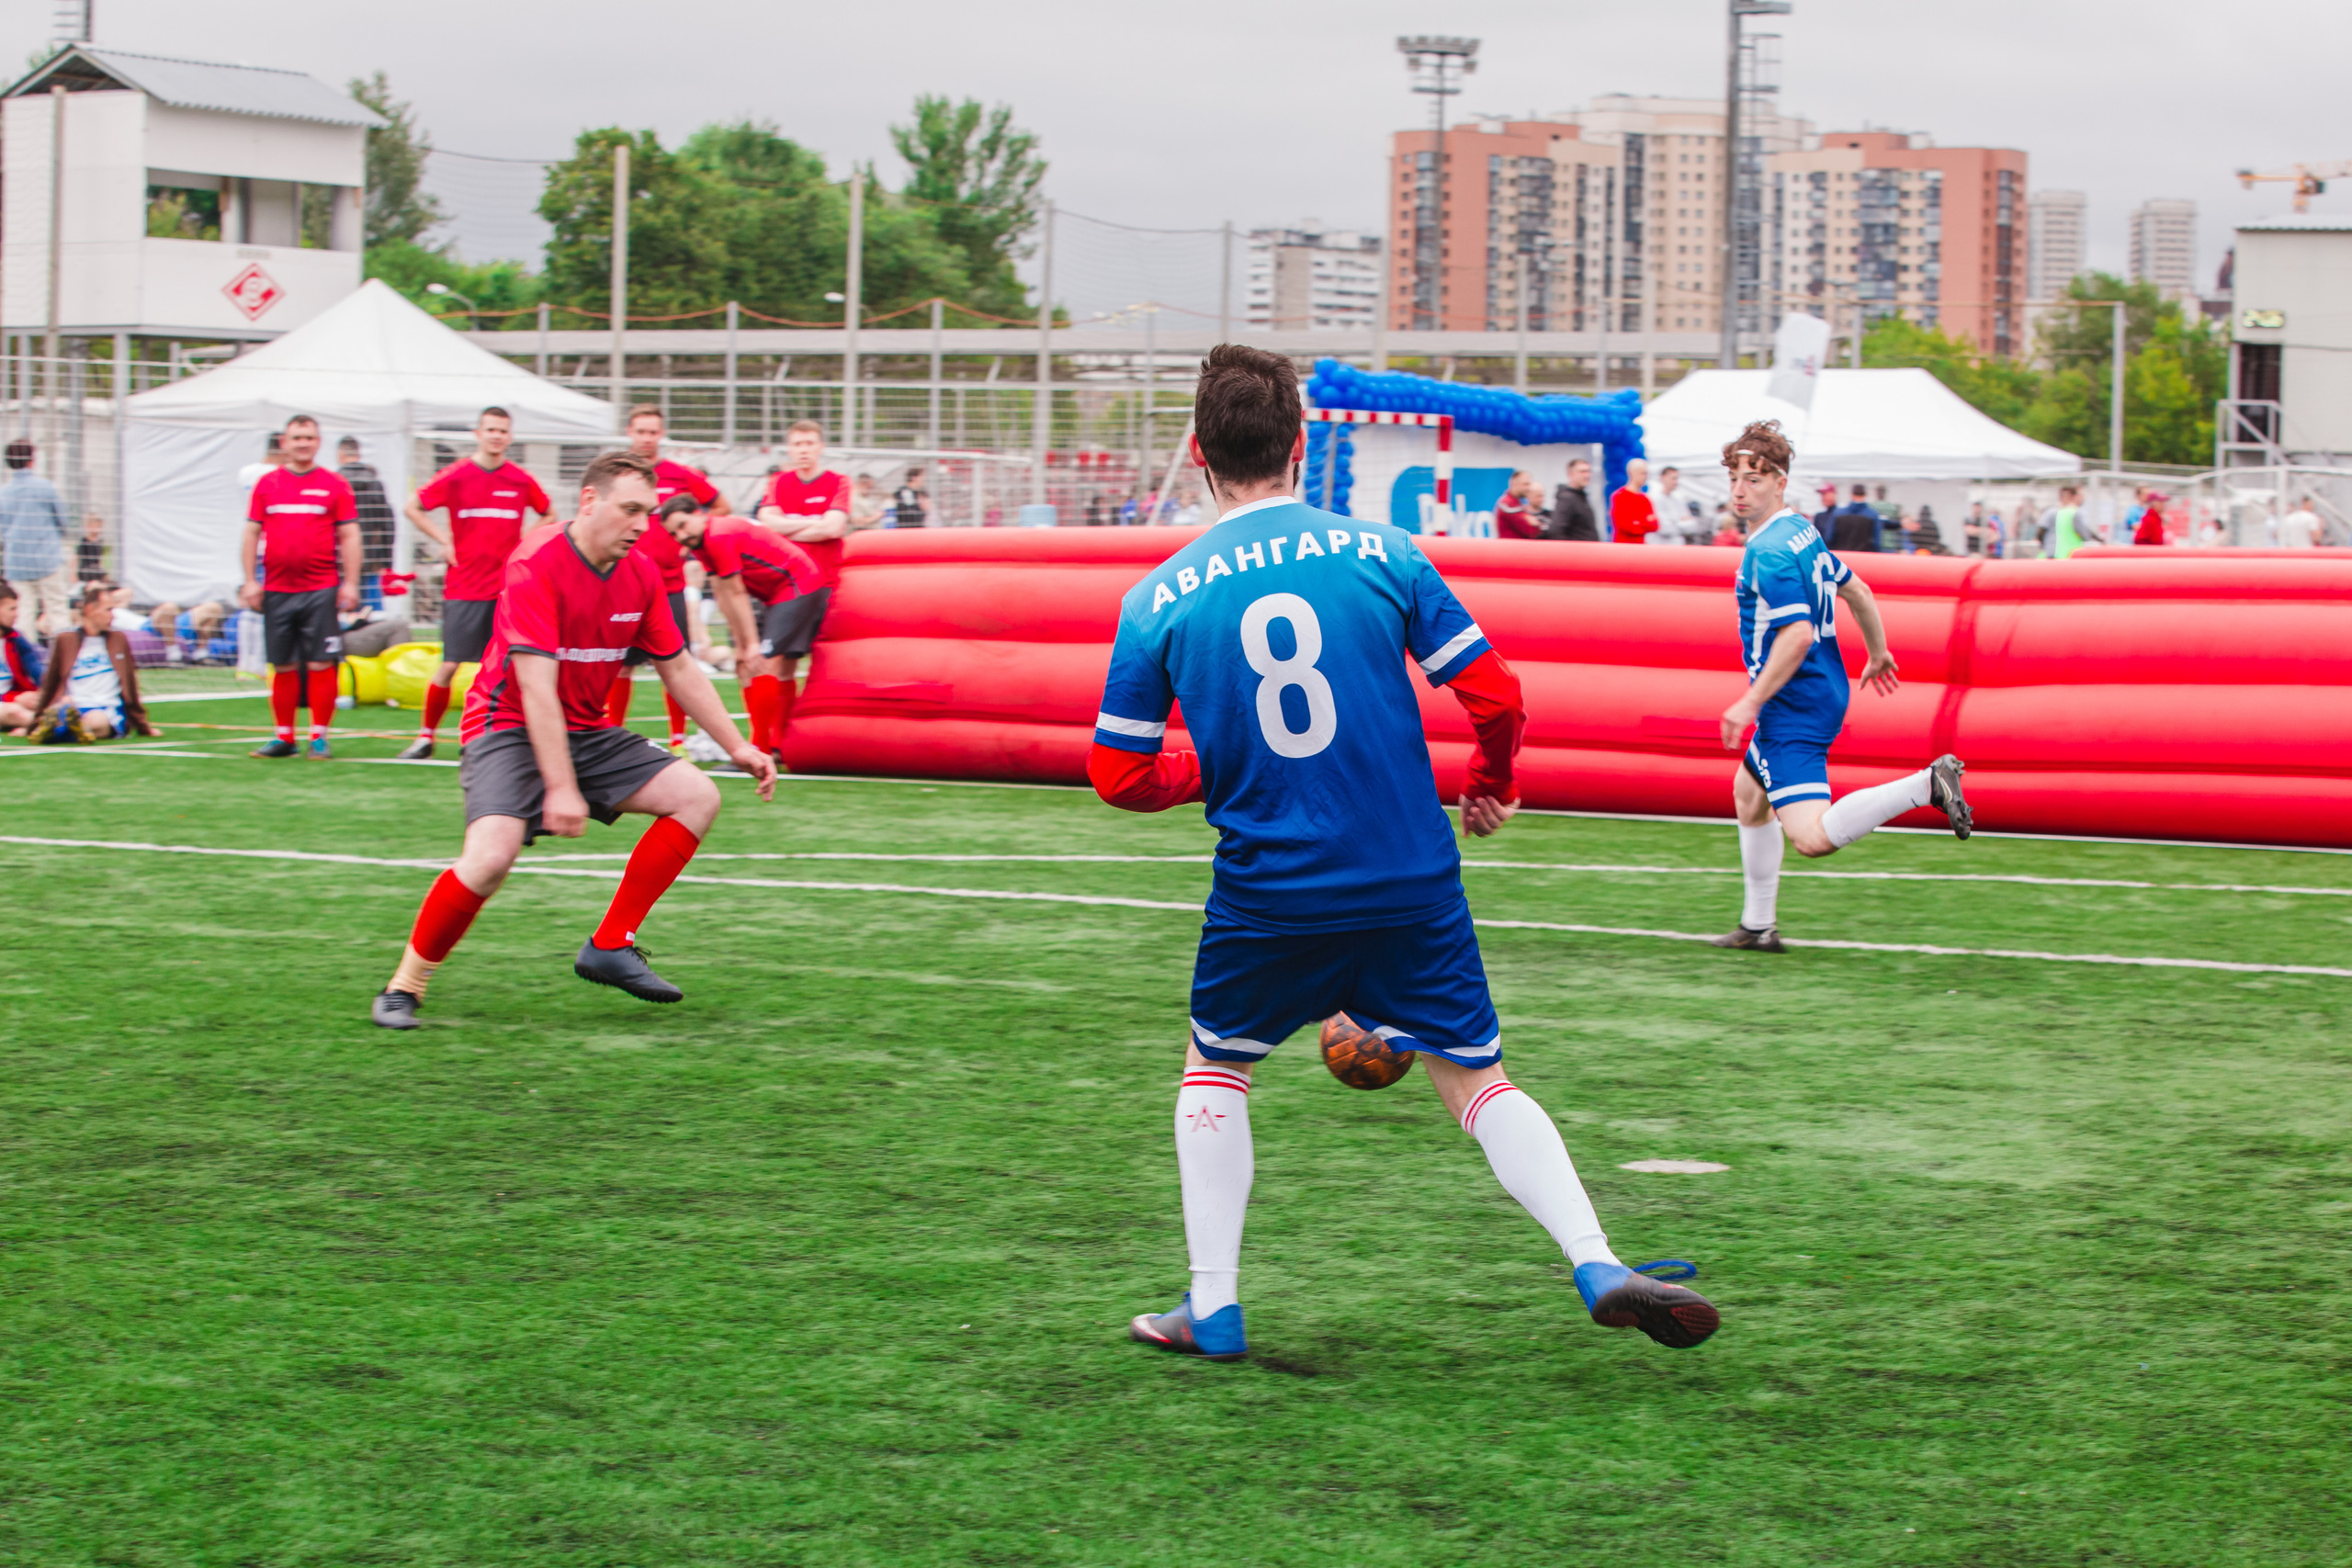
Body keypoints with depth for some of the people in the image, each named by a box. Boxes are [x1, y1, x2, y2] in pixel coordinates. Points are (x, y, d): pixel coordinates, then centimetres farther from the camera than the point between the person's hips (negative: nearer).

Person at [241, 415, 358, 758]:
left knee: (320, 664, -5)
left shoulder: (334, 484, 4)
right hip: (277, 591, 2)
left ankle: (319, 737, 1)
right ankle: (284, 737, 14)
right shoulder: (267, 483, 10)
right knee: (282, 666, 6)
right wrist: (250, 581, 3)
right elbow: (251, 534, 11)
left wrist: (350, 583, -6)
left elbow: (349, 537, 2)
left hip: (321, 591, -2)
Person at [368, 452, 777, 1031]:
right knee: (492, 854, -29)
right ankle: (404, 987, -10)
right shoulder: (536, 565, -21)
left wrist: (738, 747, 8)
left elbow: (679, 669, 13)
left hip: (587, 730, 8)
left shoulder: (641, 575, 1)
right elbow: (536, 685, -26)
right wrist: (560, 787, -31)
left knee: (698, 795, -6)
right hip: (510, 727, -8)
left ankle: (611, 947, -2)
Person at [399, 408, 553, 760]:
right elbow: (414, 508, 10)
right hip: (463, 589, -1)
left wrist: (527, 544, 7)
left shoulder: (522, 480, 4)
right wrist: (444, 541, 0)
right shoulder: (455, 476, 0)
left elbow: (549, 514, 21)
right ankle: (426, 736, 10)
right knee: (448, 665, -3)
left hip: (509, 589, 1)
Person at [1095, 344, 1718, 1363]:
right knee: (1479, 1082, 13)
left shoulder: (1158, 598, -3)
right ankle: (1598, 1267, -4)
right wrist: (1491, 784, 18)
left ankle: (1213, 1309, 18)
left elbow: (1117, 776, 2)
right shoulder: (1379, 553, -2)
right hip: (1413, 887, 1)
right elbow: (1494, 695, -3)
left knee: (1213, 1068, 23)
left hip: (1267, 895, -1)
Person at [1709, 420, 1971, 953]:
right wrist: (1878, 654, 34)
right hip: (1826, 691, 11)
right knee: (1748, 795, 27)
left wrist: (1750, 703, -24)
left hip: (1792, 707, -11)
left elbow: (1798, 635, -28)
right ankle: (1758, 925, 33)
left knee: (1812, 838, -21)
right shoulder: (1802, 531, 11)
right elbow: (1858, 593, 21)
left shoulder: (1769, 554, -20)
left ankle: (1927, 784, -25)